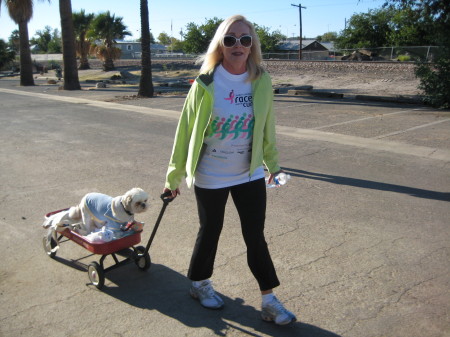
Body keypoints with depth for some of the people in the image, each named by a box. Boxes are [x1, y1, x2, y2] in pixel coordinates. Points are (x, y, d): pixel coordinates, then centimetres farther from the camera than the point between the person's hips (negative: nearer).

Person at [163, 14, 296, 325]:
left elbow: (267, 126, 6)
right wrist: (174, 175, -2)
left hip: (250, 174, 2)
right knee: (211, 231, 15)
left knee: (256, 236, 7)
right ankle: (199, 283, 40)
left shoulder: (262, 82, -6)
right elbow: (186, 129, -7)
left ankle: (269, 300, 21)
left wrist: (272, 162, 16)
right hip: (210, 176, -2)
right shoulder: (206, 83, -14)